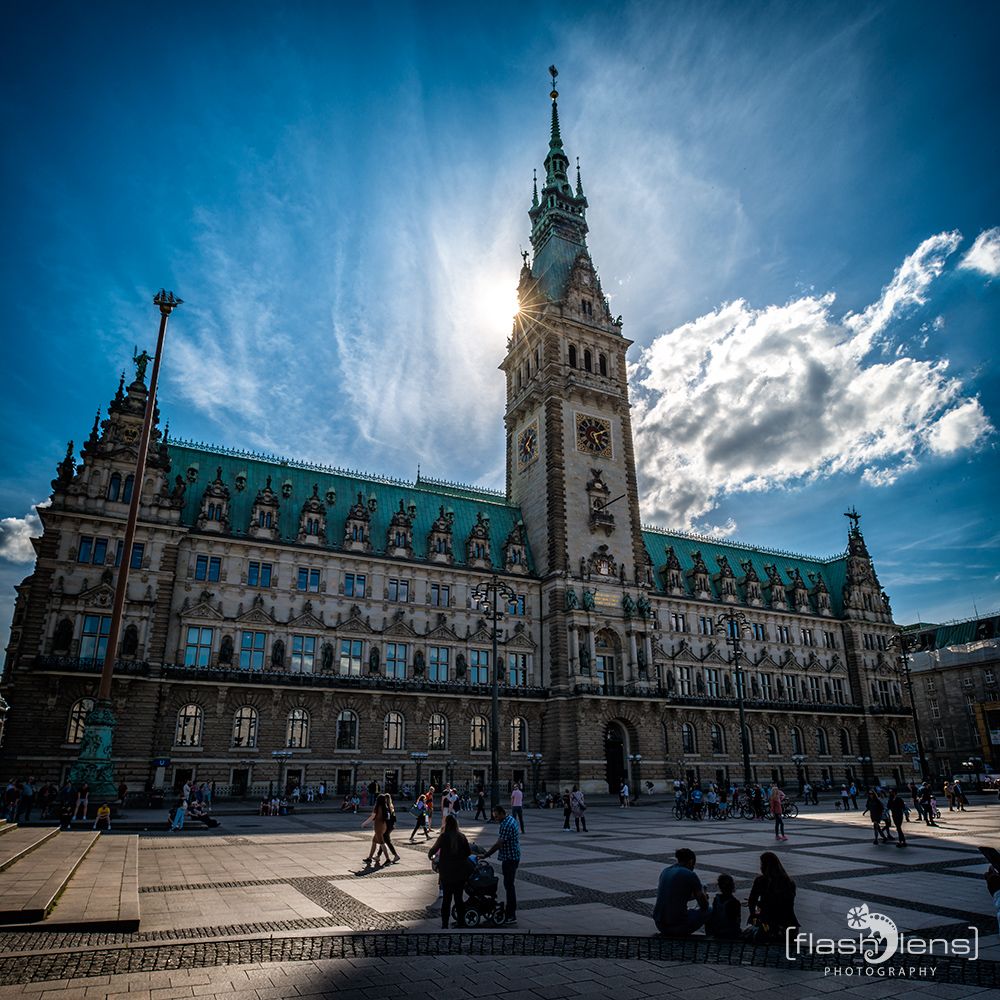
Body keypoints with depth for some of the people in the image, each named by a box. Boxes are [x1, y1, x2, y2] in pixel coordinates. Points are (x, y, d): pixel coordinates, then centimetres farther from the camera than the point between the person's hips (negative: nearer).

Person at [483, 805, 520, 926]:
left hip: (509, 858, -10)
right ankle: (510, 904, 34)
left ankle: (511, 916, -2)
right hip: (513, 856, 10)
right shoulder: (511, 819, 7)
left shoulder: (506, 825, -24)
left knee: (509, 885, -5)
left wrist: (485, 855, -21)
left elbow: (498, 844, -25)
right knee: (509, 883, 21)